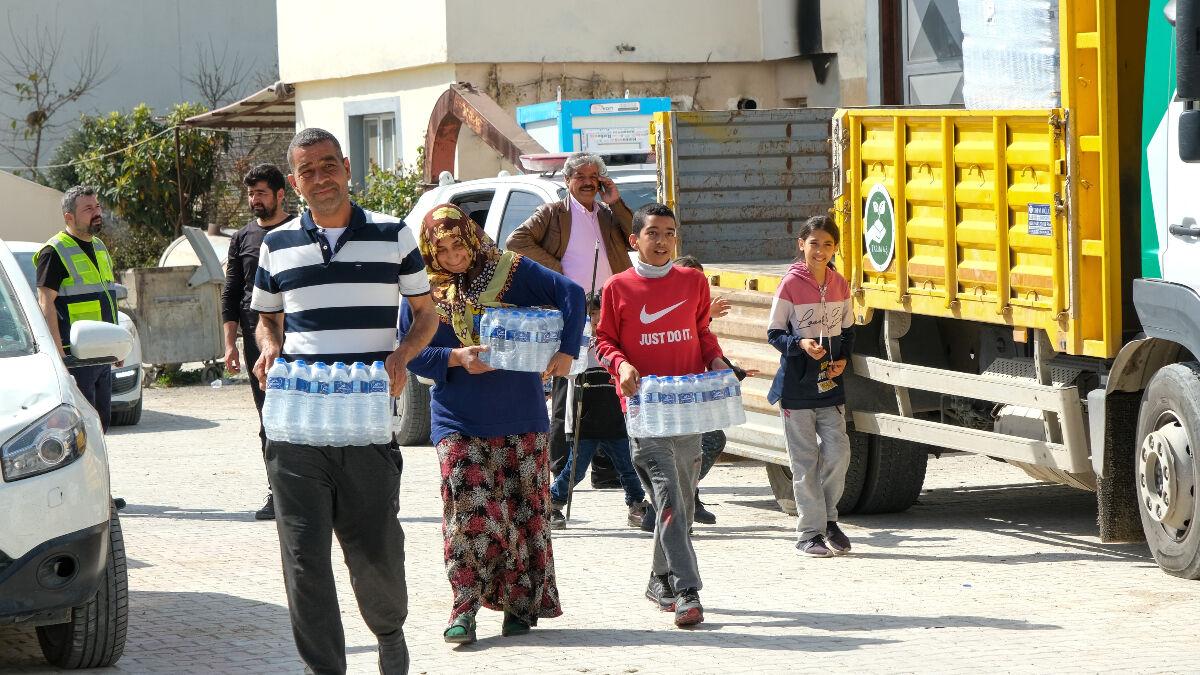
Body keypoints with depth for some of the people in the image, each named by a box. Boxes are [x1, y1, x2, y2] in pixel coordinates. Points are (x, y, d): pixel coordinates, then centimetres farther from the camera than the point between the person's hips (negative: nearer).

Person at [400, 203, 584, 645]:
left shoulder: (511, 272, 1)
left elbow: (571, 293, -2)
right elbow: (410, 353, 3)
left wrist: (566, 351, -12)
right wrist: (457, 358, -13)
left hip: (520, 416, 0)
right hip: (458, 421, 0)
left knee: (524, 507, 3)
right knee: (467, 509, -10)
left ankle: (520, 604, 13)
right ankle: (465, 607, -6)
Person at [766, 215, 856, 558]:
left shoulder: (839, 284, 6)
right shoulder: (790, 284, -8)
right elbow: (774, 334, -6)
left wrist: (842, 359, -1)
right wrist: (801, 344, -24)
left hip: (830, 383, 4)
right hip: (796, 385, -4)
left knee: (838, 450, -4)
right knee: (805, 460, 0)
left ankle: (829, 519, 16)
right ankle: (809, 533, 7)